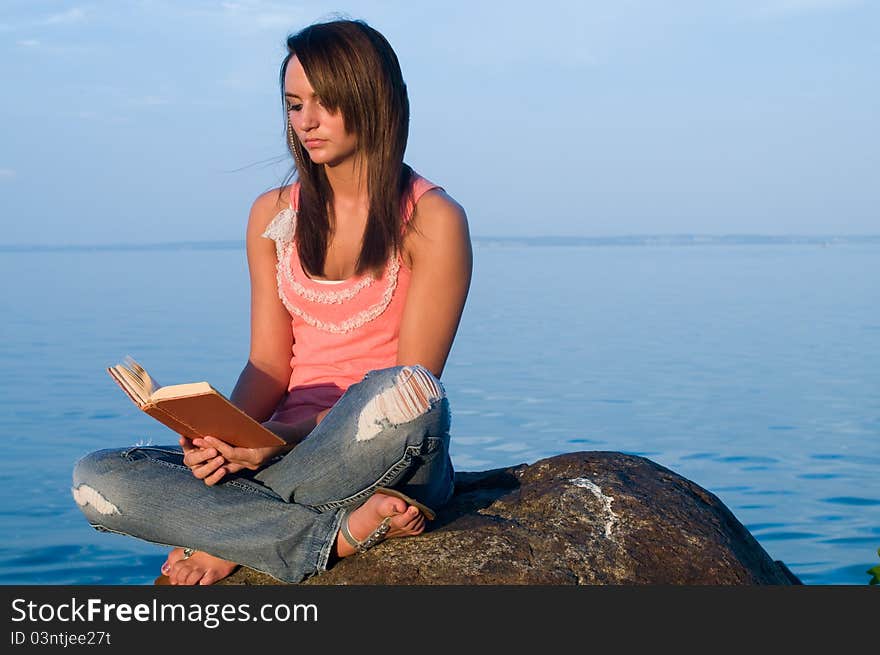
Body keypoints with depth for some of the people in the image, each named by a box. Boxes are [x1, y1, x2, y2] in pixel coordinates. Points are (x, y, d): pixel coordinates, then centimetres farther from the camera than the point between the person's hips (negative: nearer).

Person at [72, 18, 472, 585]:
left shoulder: (431, 219, -4)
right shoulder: (274, 215, 11)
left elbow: (411, 385, -10)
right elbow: (269, 364, 8)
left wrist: (287, 436, -22)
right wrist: (224, 437, -14)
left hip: (387, 453, -4)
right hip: (287, 449, 4)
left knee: (401, 395, -41)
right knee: (97, 480, -16)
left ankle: (234, 542, -16)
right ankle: (339, 535, -22)